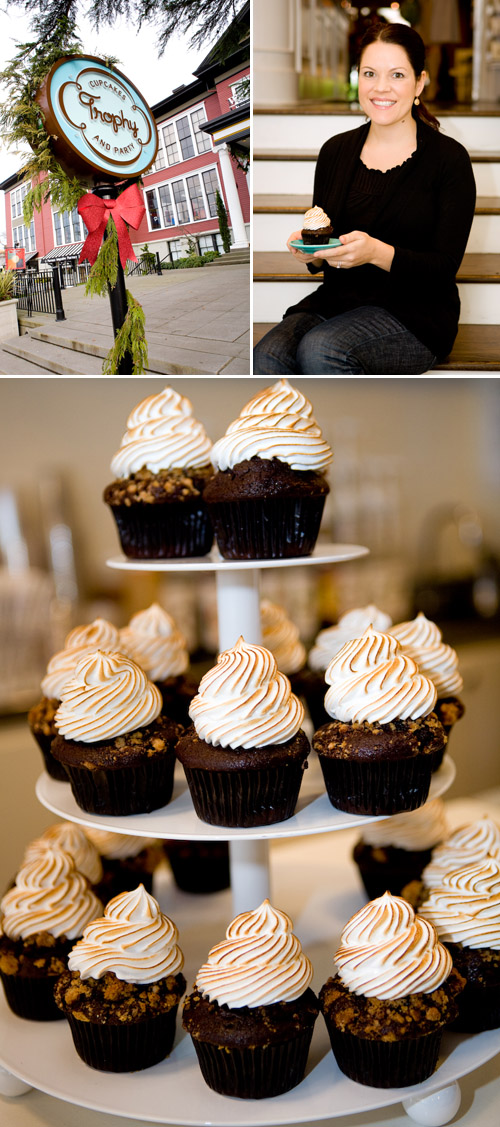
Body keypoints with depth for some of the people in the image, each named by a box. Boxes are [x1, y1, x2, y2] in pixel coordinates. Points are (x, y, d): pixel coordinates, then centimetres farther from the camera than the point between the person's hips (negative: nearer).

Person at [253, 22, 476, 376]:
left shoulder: (449, 158, -3)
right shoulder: (336, 151, 10)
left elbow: (445, 266, -8)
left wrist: (377, 253, -25)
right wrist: (311, 251, -9)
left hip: (416, 312, -3)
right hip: (337, 299, 4)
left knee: (319, 350, -33)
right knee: (265, 358, -28)